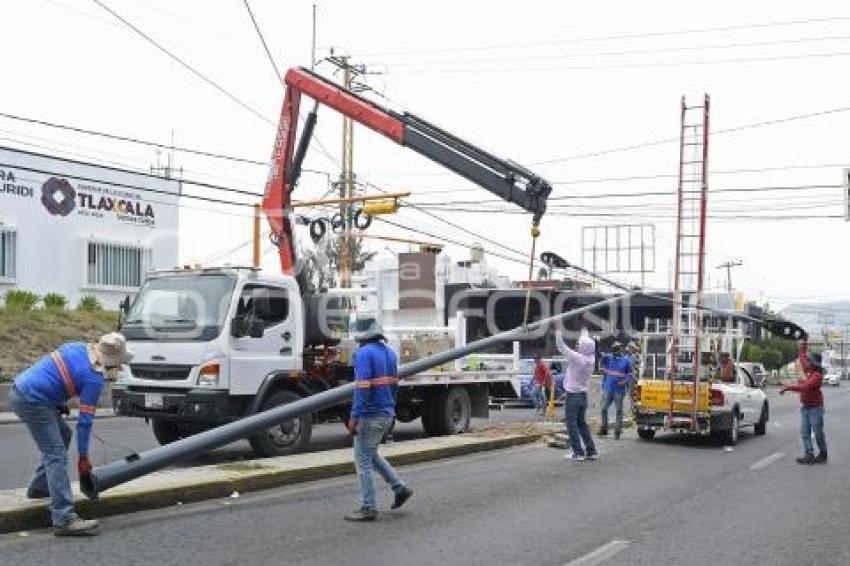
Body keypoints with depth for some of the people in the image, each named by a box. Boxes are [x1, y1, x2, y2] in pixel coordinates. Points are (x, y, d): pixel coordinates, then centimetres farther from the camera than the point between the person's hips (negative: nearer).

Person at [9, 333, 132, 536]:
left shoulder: (79, 347, 9)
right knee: (56, 455, -11)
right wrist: (83, 457, 1)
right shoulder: (95, 379, -11)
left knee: (63, 434, 25)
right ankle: (64, 519, -17)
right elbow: (85, 420, -8)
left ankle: (39, 487, 33)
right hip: (32, 401, -9)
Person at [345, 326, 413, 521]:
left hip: (370, 415, -9)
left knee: (363, 461, 1)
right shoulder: (389, 352, 11)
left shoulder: (364, 353, -15)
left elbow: (362, 386, -22)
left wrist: (354, 417, -22)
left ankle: (368, 508, 5)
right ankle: (400, 488, 20)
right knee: (371, 454, 24)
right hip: (387, 414, 9)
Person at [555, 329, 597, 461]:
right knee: (581, 423, 16)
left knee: (571, 423, -2)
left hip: (573, 395, -7)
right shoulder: (591, 359, 1)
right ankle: (591, 451, 14)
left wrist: (558, 333, -12)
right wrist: (584, 334, 36)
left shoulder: (577, 358, -19)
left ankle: (578, 452, -4)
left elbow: (562, 347, -19)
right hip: (583, 395, 7)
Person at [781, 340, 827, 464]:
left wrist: (788, 387, -31)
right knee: (804, 432, 1)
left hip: (815, 408, -8)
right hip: (804, 407, 8)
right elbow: (802, 359, 27)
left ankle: (822, 455, 15)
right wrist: (802, 348, 24)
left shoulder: (817, 376, -18)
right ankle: (809, 455, -1)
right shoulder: (808, 371, 8)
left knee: (818, 432, 2)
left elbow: (805, 387, -30)